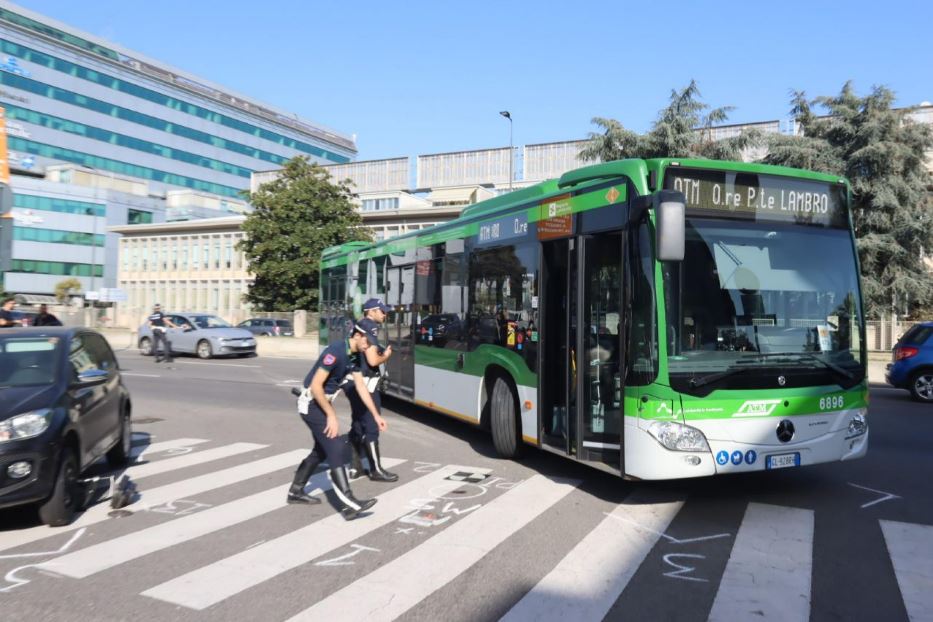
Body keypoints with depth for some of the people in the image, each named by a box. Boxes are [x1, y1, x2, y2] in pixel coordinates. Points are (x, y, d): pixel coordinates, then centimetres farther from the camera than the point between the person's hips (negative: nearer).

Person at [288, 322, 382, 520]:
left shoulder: (354, 357, 4)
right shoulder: (335, 352, -24)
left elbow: (361, 387, 10)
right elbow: (316, 386, -26)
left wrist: (376, 415, 11)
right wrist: (331, 415, -24)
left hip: (321, 404, 10)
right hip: (311, 404, -10)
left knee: (322, 450, 19)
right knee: (337, 447, -16)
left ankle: (296, 491, 33)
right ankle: (348, 504, -19)